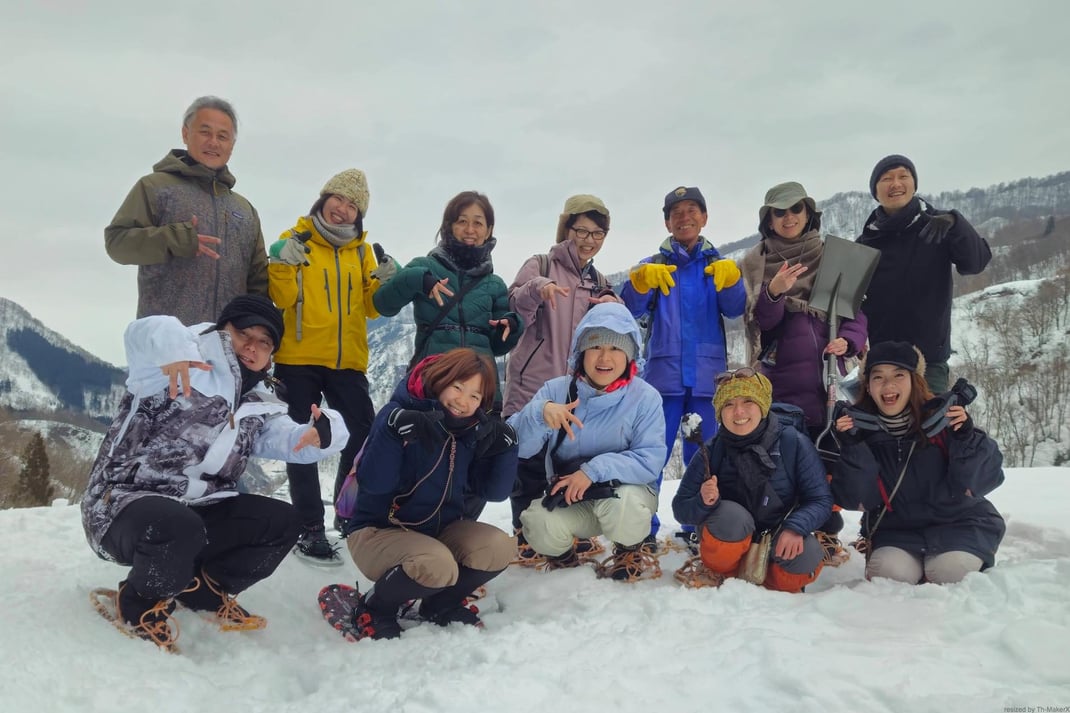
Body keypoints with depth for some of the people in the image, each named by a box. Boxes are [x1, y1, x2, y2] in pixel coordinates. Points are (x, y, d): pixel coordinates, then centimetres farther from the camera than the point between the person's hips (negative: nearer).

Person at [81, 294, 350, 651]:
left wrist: (324, 432, -22)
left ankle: (203, 589, 15)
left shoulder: (256, 405, 13)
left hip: (198, 511, 7)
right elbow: (146, 334, -30)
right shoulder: (192, 368, -11)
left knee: (282, 521, -1)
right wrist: (171, 348, -55)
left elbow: (290, 440, 3)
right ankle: (137, 604, -5)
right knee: (178, 527, -39)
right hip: (124, 505, -7)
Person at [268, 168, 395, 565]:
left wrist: (384, 283, -10)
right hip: (298, 359, -3)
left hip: (347, 361, 4)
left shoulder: (361, 250, 11)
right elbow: (282, 299, -8)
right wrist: (281, 265, -24)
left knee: (365, 436, 3)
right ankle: (310, 530, 9)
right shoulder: (296, 240, 0)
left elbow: (372, 307, 8)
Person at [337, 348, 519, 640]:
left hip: (440, 529, 6)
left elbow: (493, 492, -2)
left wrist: (506, 447, -16)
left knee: (499, 548, -20)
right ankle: (375, 608, -3)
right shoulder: (401, 413, -17)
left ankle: (441, 604, 8)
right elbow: (373, 484, -27)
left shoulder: (474, 430, -1)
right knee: (438, 566, -34)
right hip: (377, 531, -5)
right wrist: (394, 429, -40)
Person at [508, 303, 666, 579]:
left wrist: (596, 469, -32)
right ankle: (563, 558, 10)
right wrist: (540, 412, -34)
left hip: (626, 490, -1)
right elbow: (516, 447, -15)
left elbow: (651, 460, -20)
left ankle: (630, 554, 3)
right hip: (568, 499, 1)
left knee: (622, 503, -35)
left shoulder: (645, 397, -12)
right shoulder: (556, 390, -7)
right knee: (538, 522, -28)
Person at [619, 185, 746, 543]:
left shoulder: (718, 265, 12)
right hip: (664, 373, -1)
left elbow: (734, 309, -4)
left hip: (706, 375, 2)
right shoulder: (653, 265, 8)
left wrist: (730, 280, -24)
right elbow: (632, 310, -7)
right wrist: (641, 280, -27)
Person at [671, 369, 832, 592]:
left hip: (778, 542, 1)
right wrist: (703, 502, -33)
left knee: (806, 555, -30)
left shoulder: (794, 443, -12)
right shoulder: (711, 452, -11)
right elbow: (681, 508, -10)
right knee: (731, 514, -33)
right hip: (729, 545, -1)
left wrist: (795, 528, -30)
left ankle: (776, 587, 4)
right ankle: (723, 579, -4)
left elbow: (820, 500, -11)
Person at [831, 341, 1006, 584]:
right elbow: (858, 498, -12)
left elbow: (984, 479, -14)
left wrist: (967, 438, -30)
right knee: (891, 573, -26)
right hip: (896, 530, 0)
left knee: (949, 571, -27)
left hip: (957, 523, 0)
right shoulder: (859, 428, -8)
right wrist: (853, 447, -24)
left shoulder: (942, 418, -13)